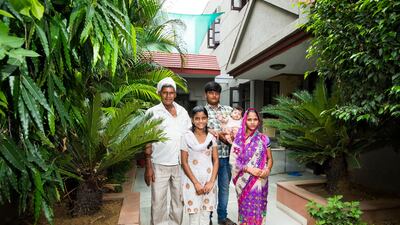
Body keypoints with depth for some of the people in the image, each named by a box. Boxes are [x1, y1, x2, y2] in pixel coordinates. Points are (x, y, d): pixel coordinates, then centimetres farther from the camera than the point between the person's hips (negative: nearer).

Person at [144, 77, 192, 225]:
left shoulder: (182, 111, 7)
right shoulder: (152, 112, -4)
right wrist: (148, 167, -9)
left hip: (180, 164, 4)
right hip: (160, 165, -3)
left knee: (179, 200, 16)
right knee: (158, 202, 6)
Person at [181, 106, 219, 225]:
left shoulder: (211, 137, 4)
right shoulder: (187, 137, -5)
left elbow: (216, 160, 4)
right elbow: (184, 162, -6)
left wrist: (211, 181, -6)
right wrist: (196, 183, -10)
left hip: (209, 179, 3)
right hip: (192, 180, -2)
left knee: (206, 213, 10)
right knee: (194, 213, 3)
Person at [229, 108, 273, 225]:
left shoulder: (264, 139, 2)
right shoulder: (239, 139, -3)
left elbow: (269, 158, 8)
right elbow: (233, 161, -5)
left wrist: (267, 170, -12)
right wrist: (249, 169, -16)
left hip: (260, 181, 1)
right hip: (244, 181, -1)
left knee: (258, 207, 7)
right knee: (245, 207, 6)